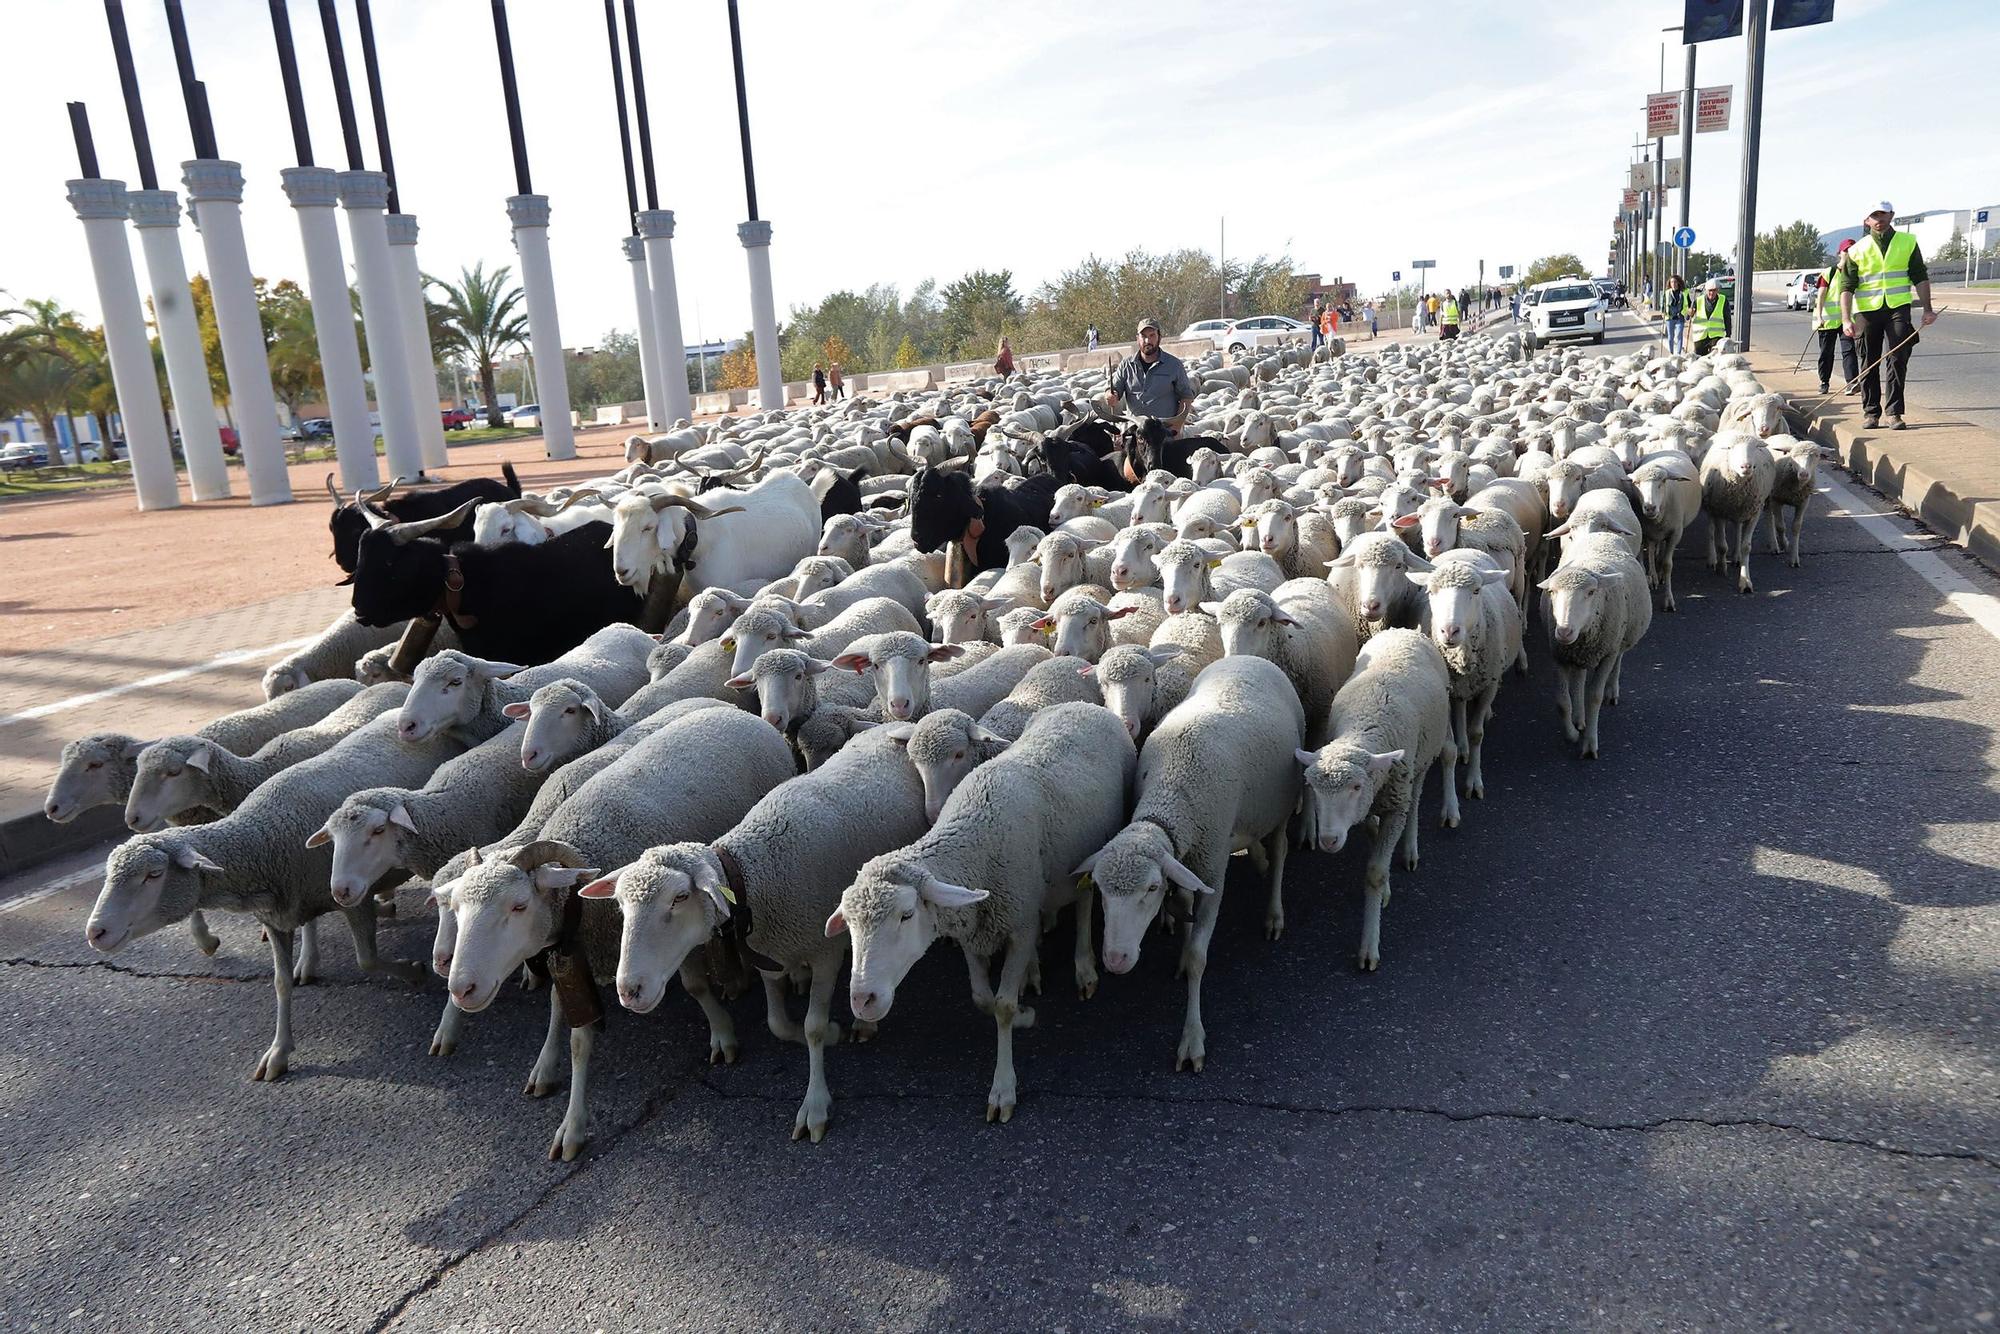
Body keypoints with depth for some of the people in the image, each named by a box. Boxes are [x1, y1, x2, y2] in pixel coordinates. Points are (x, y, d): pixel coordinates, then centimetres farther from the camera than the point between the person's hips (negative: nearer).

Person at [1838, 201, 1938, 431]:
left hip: (1898, 308, 0)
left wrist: (1927, 309, 4)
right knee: (1869, 364, 5)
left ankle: (1894, 412, -6)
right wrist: (1846, 319, -9)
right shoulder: (1857, 250, 6)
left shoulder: (1908, 242, 9)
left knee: (1897, 359, -9)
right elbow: (1847, 287, 2)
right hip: (1866, 310, 0)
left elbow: (1920, 278, 11)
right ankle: (1871, 412, 14)